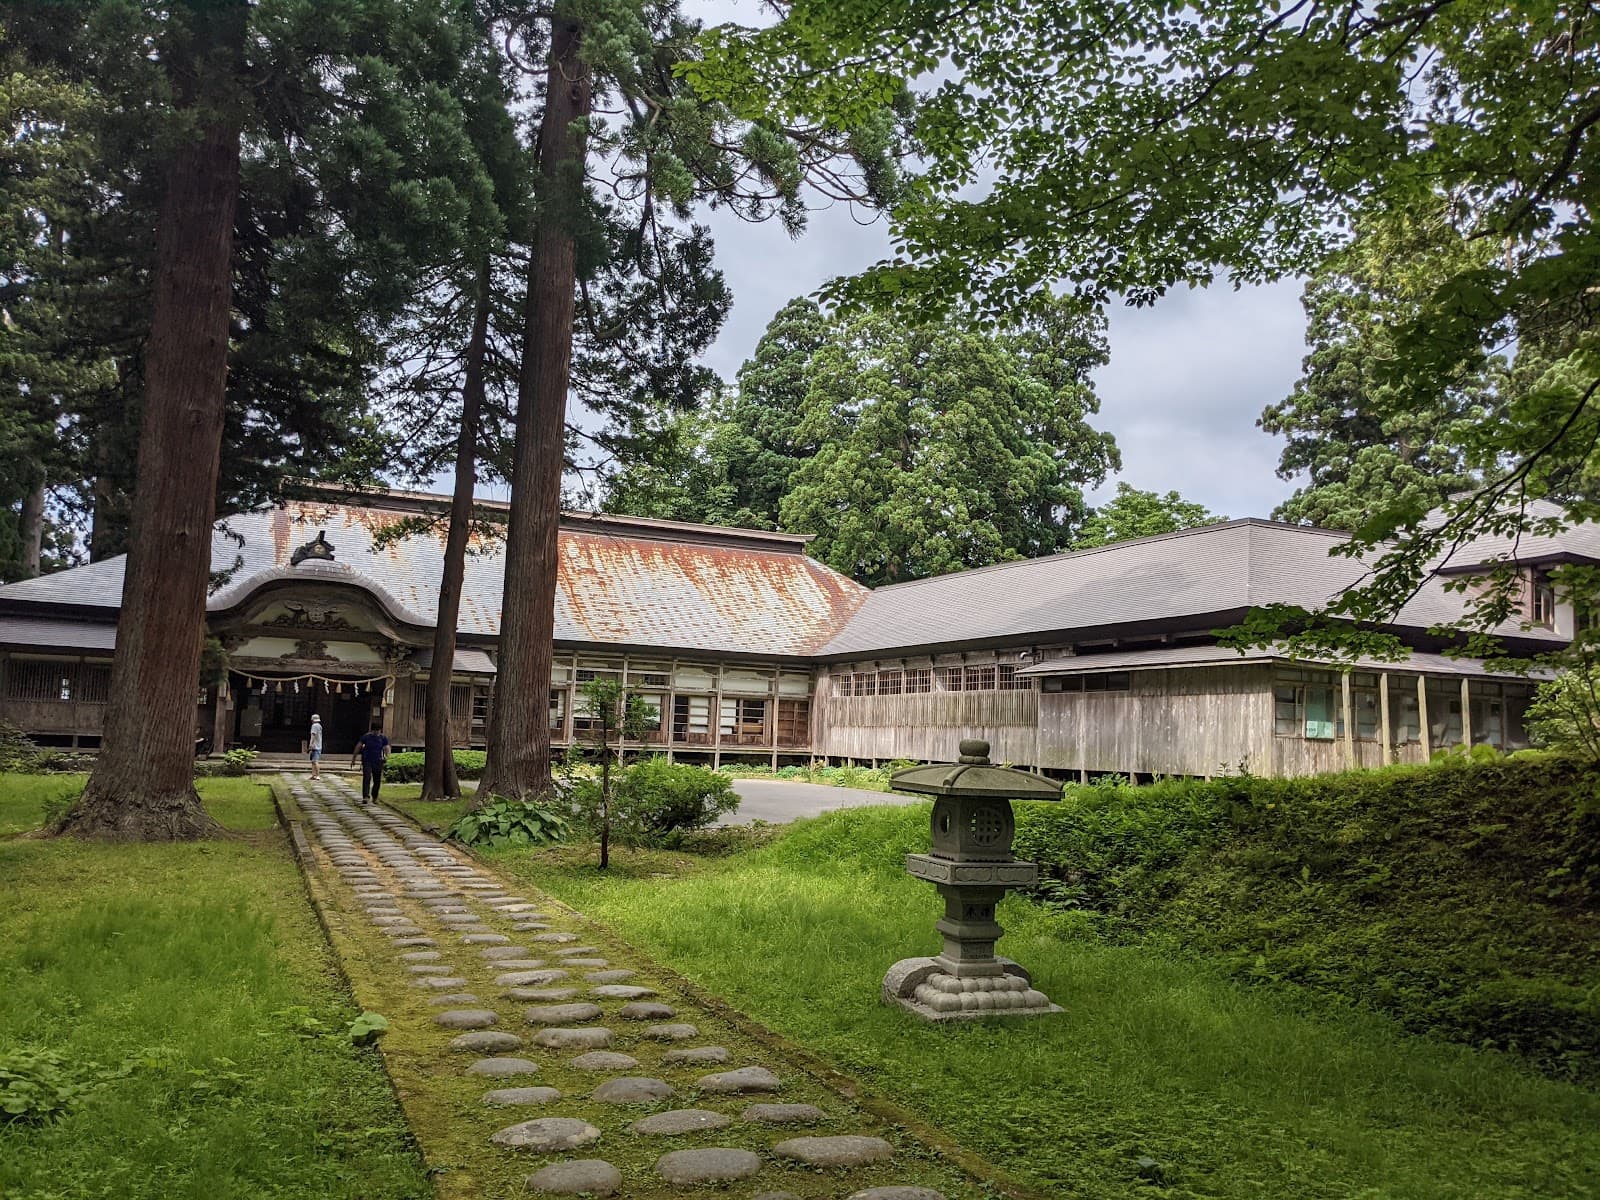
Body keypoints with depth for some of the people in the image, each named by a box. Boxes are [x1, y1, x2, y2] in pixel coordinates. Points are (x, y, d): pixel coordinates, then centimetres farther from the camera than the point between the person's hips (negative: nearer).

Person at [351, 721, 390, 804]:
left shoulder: (383, 738, 0)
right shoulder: (366, 736, -3)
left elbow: (387, 748, -10)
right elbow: (358, 747, 4)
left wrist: (386, 756, -32)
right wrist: (353, 759, 6)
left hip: (378, 762, 2)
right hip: (367, 761, -2)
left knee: (377, 781, 9)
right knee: (367, 778, -19)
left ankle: (374, 798, 28)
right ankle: (366, 797, -25)